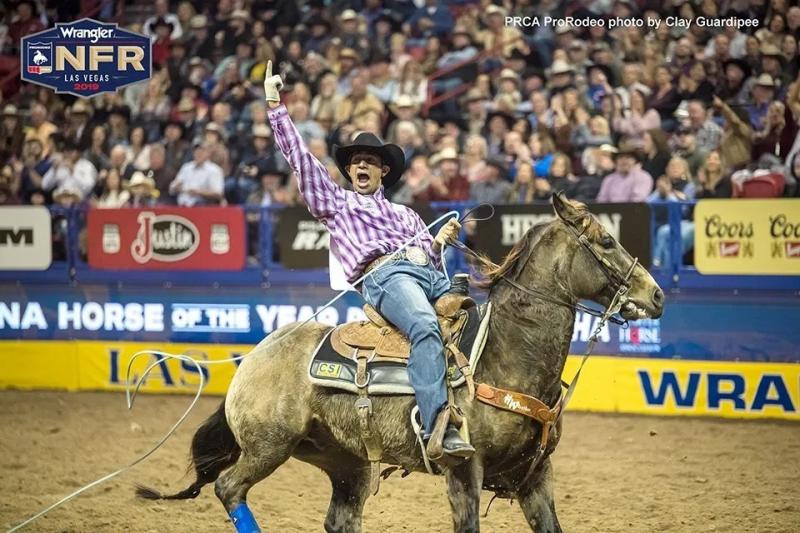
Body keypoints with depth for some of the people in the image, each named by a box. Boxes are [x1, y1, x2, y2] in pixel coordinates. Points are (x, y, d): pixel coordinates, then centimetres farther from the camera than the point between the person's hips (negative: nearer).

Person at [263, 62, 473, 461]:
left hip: (430, 273, 7)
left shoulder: (405, 214, 37)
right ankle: (438, 426, -50)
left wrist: (439, 242, 8)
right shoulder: (334, 202, 24)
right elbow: (298, 156, 19)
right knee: (426, 327, -36)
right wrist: (276, 106, 15)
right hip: (384, 275, -7)